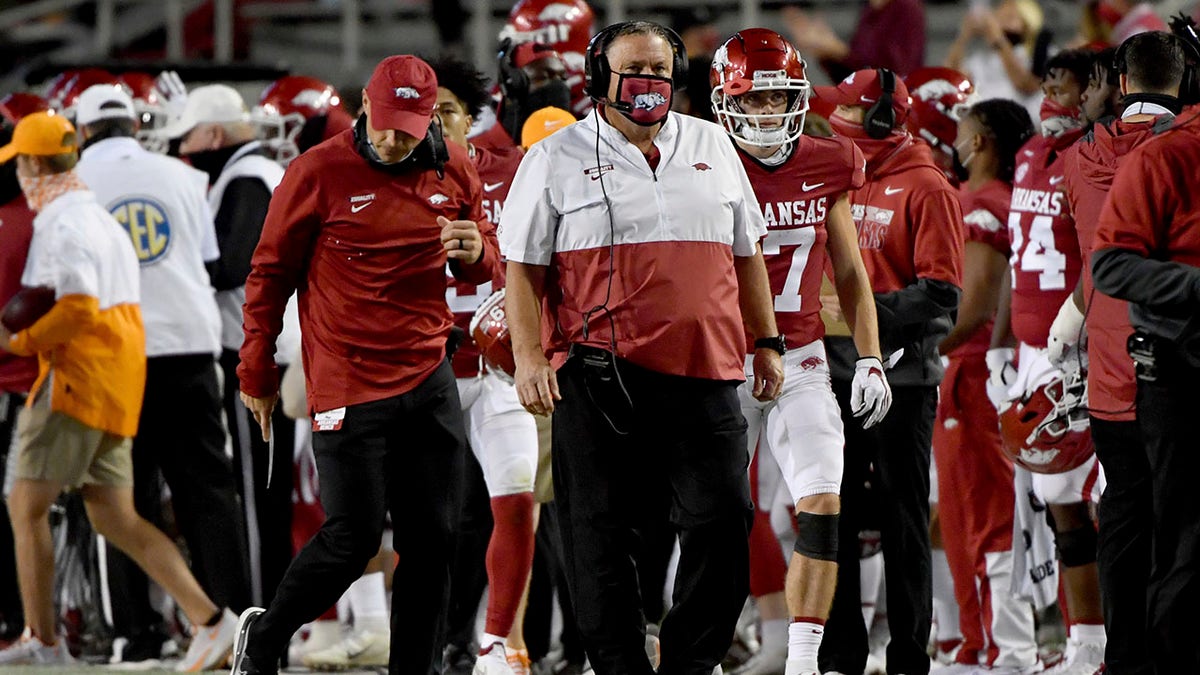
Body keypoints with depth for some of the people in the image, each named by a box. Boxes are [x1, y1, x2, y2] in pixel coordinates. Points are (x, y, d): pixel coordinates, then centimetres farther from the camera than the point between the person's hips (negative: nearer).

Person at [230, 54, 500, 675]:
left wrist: (475, 254, -5)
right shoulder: (318, 172, -7)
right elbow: (270, 274, 2)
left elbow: (483, 266, 20)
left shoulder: (454, 173, 6)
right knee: (351, 541, -7)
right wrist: (257, 374, 4)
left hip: (430, 382, 5)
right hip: (349, 387, -5)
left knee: (433, 539, 2)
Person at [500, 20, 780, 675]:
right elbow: (524, 265, 2)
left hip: (703, 373, 3)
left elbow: (746, 252, 22)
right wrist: (529, 356, -8)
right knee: (601, 536, 0)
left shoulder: (712, 148, 16)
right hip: (599, 374, -3)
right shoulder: (557, 159, 5)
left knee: (722, 518, -3)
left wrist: (766, 342, 19)